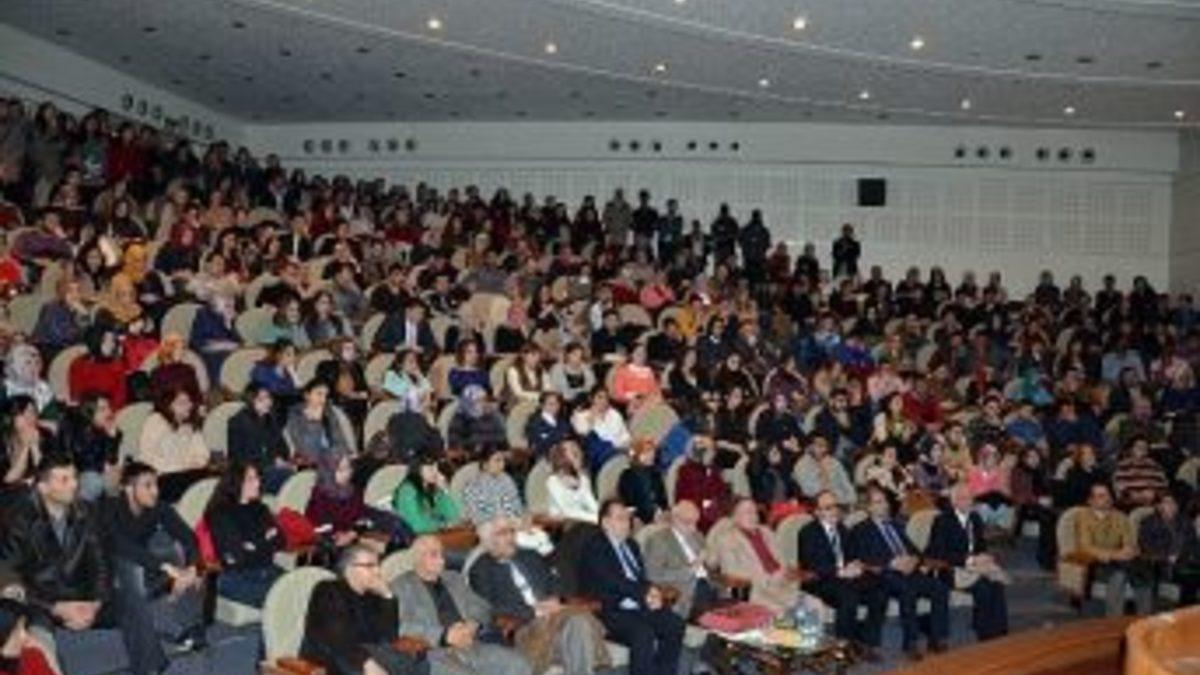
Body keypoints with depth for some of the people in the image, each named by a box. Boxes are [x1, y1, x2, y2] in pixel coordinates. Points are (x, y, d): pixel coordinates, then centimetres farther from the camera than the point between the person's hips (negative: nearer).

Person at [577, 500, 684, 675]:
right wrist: (644, 593, -16)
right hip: (612, 611, -7)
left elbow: (642, 578, 16)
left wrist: (653, 593, -6)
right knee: (643, 633, -32)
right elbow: (612, 582, -15)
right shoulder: (594, 547, -4)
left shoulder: (631, 545, 21)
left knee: (675, 625, -15)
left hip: (641, 608, 7)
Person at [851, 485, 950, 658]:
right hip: (885, 575, -6)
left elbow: (913, 549, 21)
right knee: (908, 590, -37)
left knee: (940, 588, -22)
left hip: (910, 570, 6)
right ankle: (910, 643, -29)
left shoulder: (896, 525, 28)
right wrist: (892, 563, -17)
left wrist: (913, 559, -3)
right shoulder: (860, 531, 8)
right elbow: (865, 561, -5)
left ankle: (937, 639, -16)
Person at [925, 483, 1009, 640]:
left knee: (997, 583, -22)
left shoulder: (975, 519, 12)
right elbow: (940, 554, -17)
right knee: (982, 587, -29)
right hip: (950, 570, -6)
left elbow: (981, 546, 19)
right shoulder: (943, 521, -9)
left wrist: (984, 557, -6)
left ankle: (1000, 633, -20)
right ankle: (985, 636, -19)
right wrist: (969, 560, -22)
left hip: (974, 565, 6)